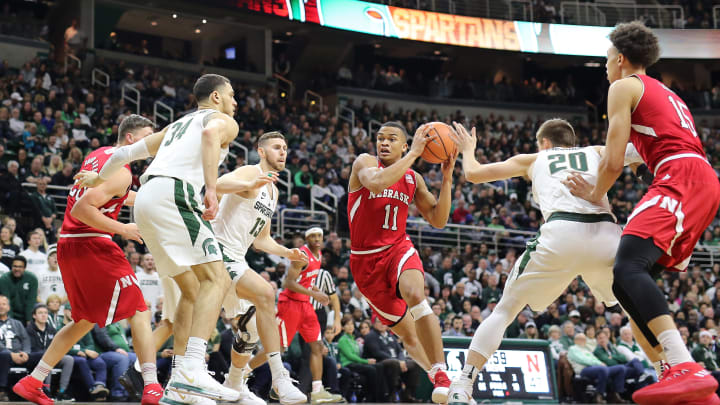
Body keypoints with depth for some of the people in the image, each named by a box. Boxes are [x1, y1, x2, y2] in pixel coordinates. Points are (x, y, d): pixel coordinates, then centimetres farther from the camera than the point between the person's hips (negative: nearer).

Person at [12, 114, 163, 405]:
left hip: (68, 245, 9)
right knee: (139, 312, -4)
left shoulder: (99, 154, 15)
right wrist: (123, 230, -18)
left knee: (85, 320, 21)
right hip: (91, 244, -9)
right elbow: (82, 209, -22)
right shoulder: (121, 172, -13)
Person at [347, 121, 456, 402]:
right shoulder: (365, 162, -3)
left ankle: (442, 375, -37)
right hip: (366, 259, -1)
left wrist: (447, 178, -3)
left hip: (398, 249, 1)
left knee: (415, 294, -34)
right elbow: (376, 183, -27)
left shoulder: (413, 179, 9)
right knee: (407, 334, 6)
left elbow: (438, 221, 6)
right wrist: (414, 153, -25)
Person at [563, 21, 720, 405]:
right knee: (633, 280, 10)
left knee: (627, 268, -25)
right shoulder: (665, 94, 34)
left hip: (680, 178, -9)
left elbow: (613, 163, -1)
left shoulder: (623, 86, 7)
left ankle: (688, 371, -43)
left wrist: (594, 194, 17)